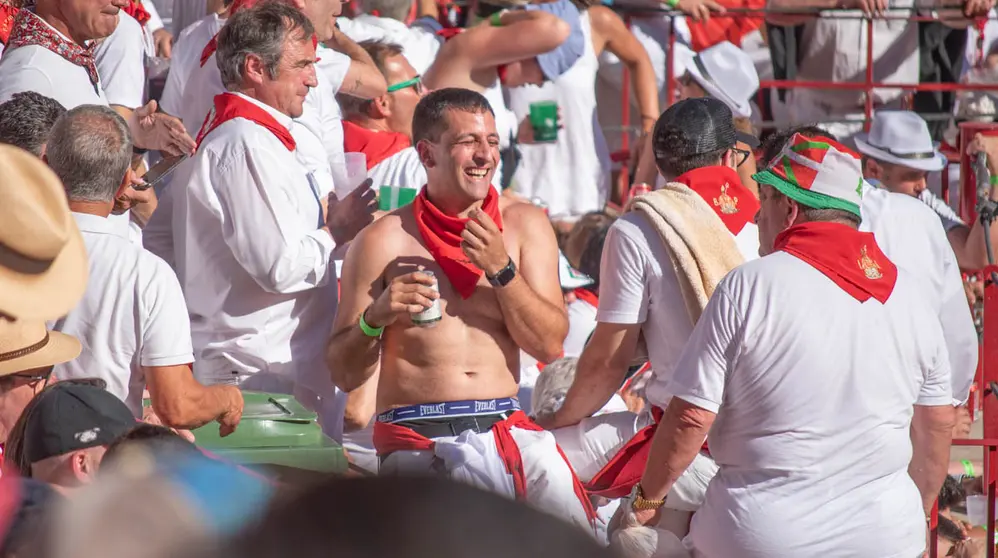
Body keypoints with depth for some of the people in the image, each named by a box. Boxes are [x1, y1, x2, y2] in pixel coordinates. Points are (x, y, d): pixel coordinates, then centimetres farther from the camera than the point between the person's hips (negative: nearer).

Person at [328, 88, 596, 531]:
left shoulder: (525, 225, 12)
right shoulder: (384, 241, 1)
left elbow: (550, 345, 2)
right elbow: (345, 375, 1)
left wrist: (501, 269, -9)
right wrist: (376, 318, -19)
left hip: (507, 428, 3)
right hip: (418, 439, -3)